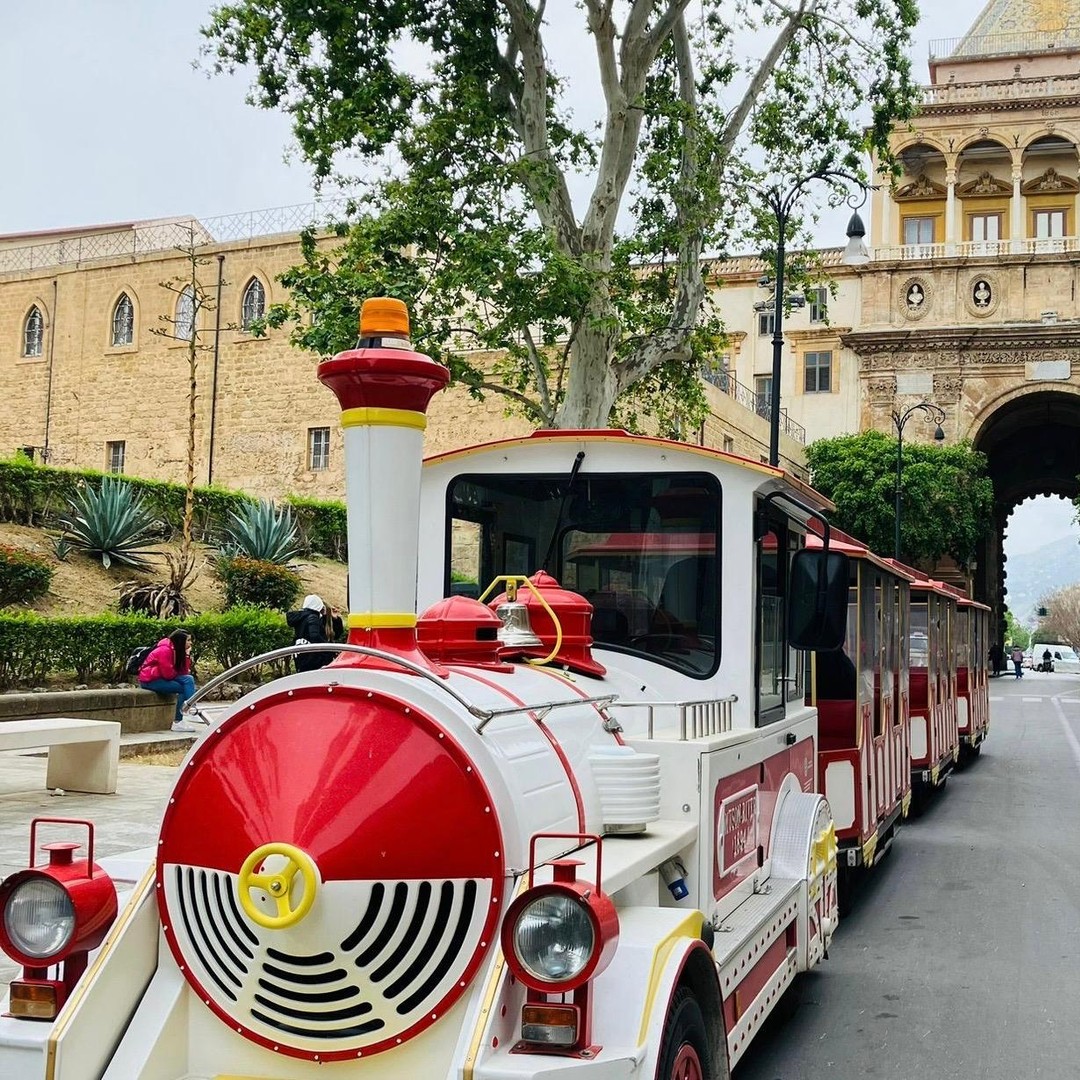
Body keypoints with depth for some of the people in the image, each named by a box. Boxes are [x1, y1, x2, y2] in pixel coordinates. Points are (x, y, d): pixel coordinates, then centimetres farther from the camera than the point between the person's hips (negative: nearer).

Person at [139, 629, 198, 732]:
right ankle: (177, 722, -15)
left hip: (162, 677, 9)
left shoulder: (177, 650, 9)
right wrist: (179, 674, -2)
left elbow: (184, 671, 2)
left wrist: (187, 654, -6)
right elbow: (168, 674, -22)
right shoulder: (165, 650, -19)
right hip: (150, 680, -9)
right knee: (182, 689, -18)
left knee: (189, 679, -7)